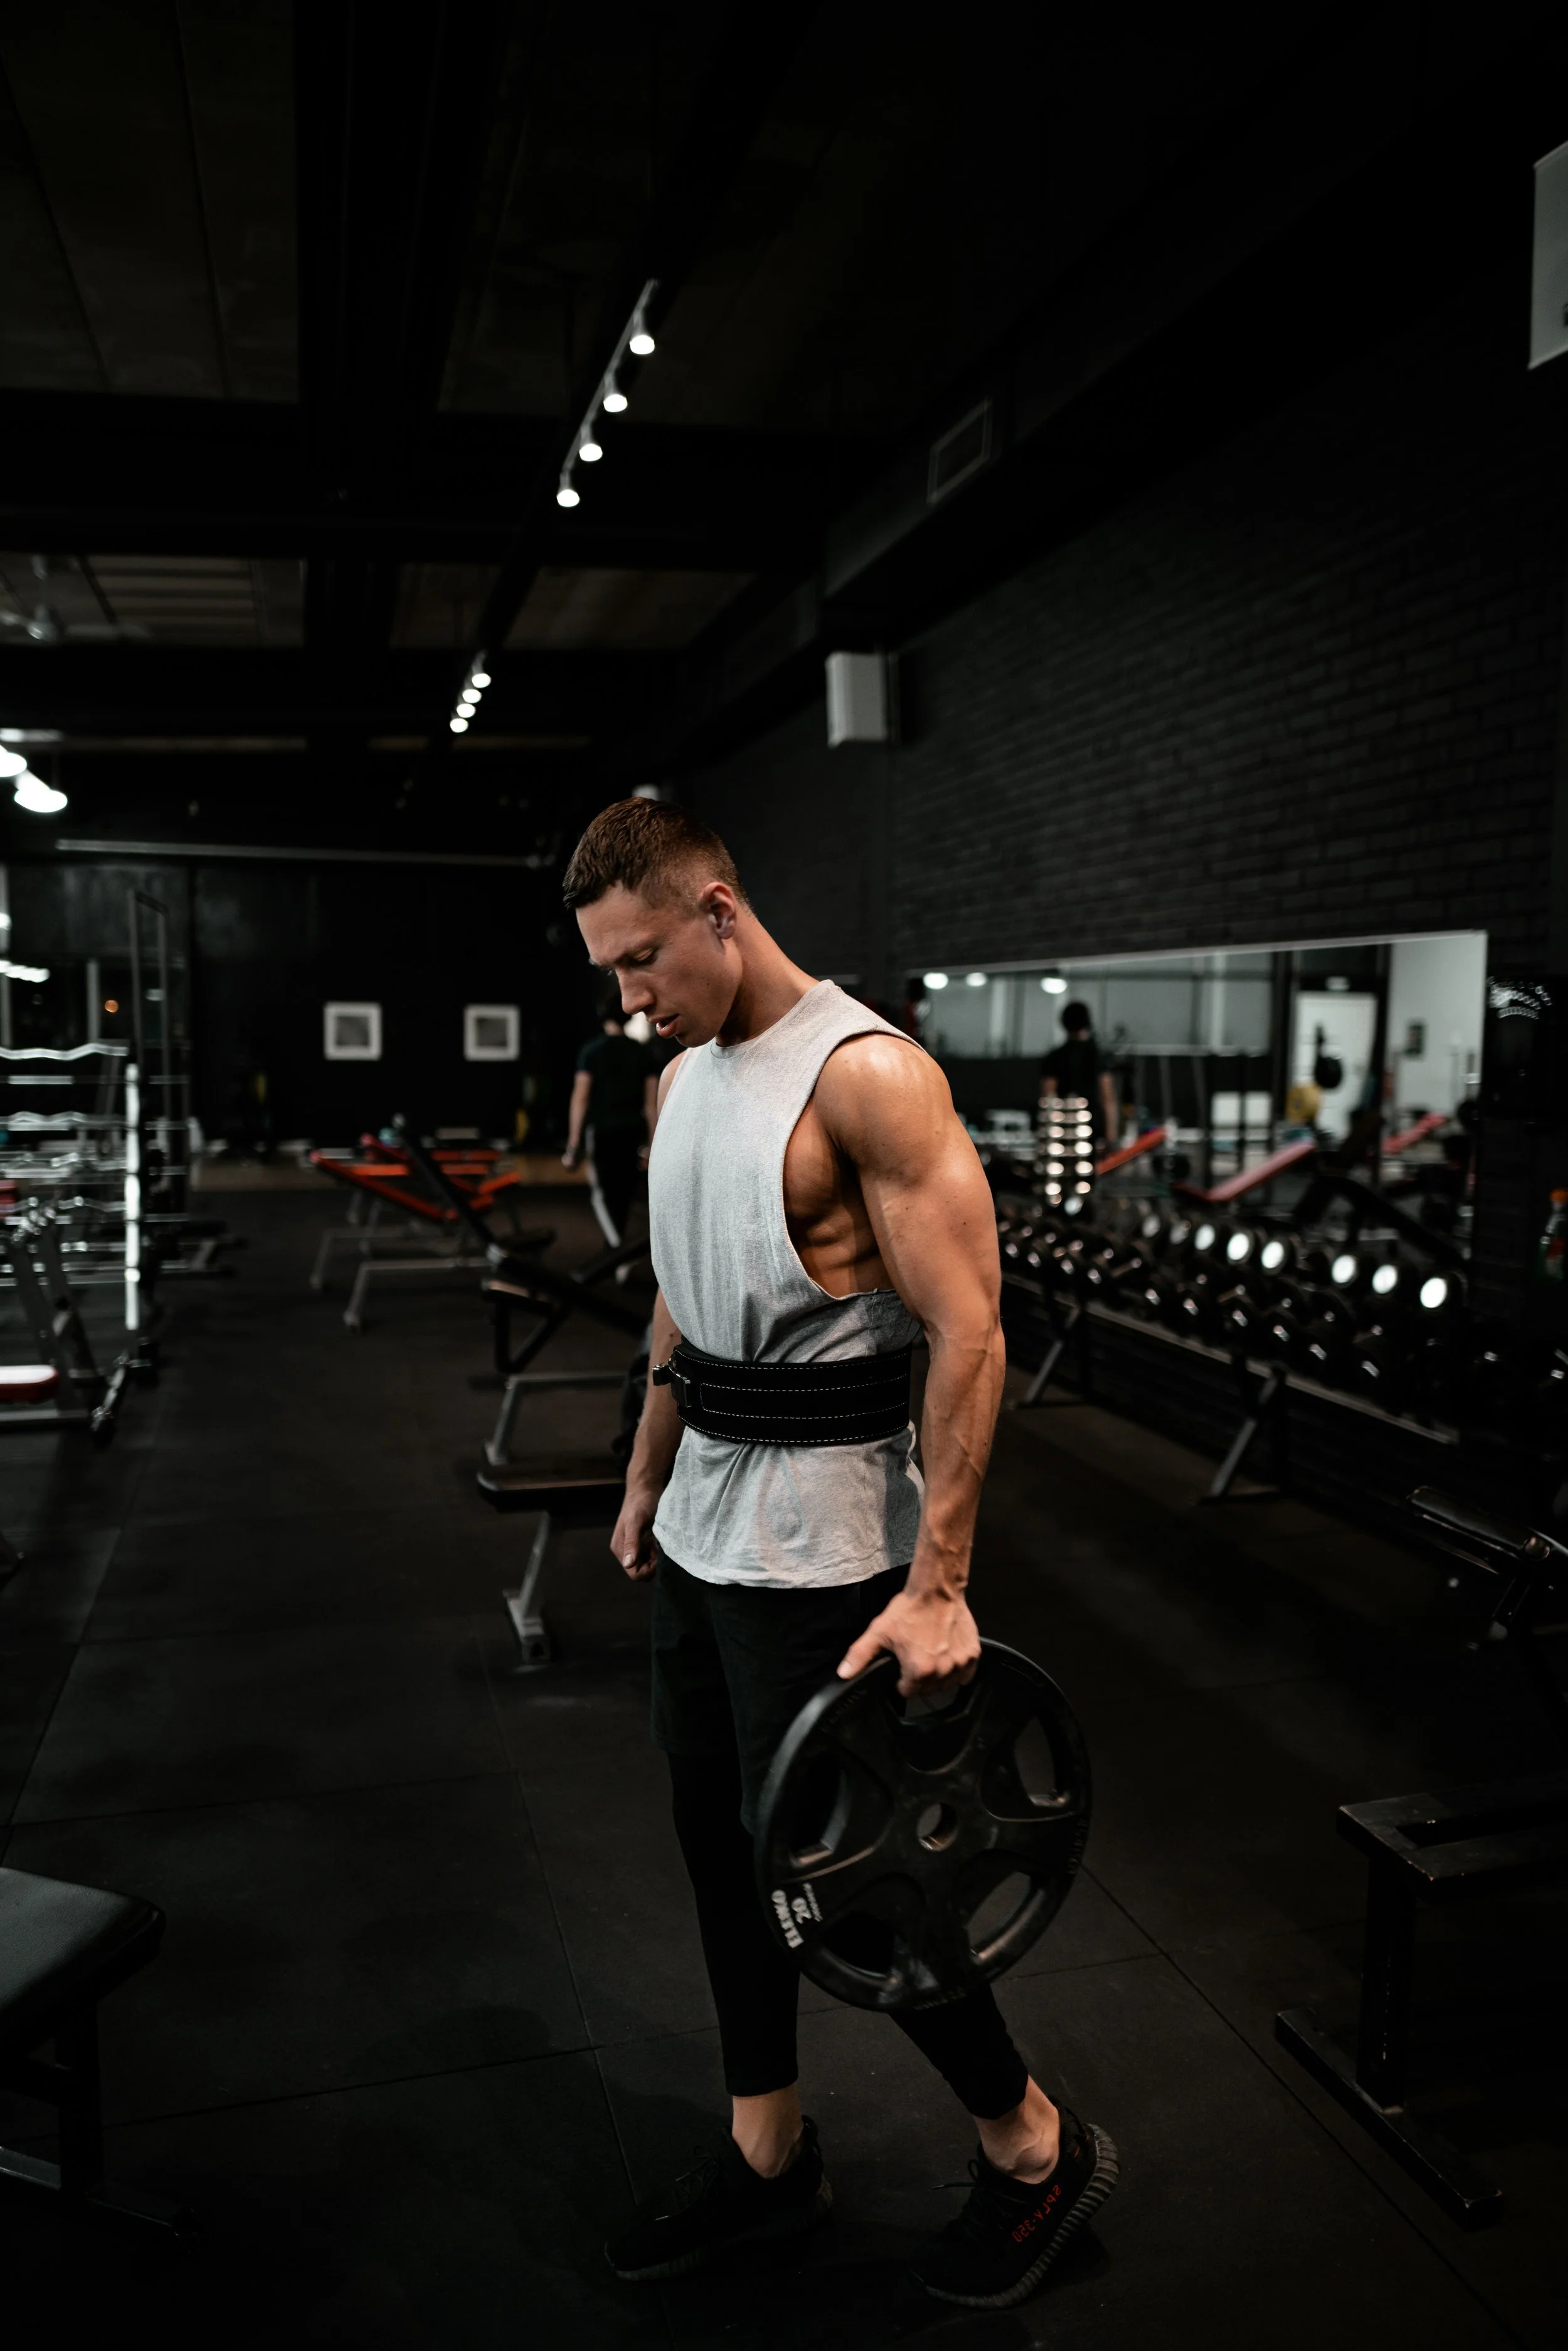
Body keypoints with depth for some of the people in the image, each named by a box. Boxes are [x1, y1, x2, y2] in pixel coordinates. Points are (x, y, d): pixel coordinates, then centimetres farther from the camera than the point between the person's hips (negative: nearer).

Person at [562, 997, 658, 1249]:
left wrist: (573, 1142, -7)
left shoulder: (592, 1050, -4)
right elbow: (651, 1101, 7)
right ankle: (617, 1245, 24)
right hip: (633, 1131, 4)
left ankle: (617, 1248, -19)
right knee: (623, 1191, 14)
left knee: (603, 1193, -1)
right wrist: (651, 1141, 15)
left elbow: (580, 1097, -9)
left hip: (603, 1129, -4)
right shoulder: (641, 1051, 6)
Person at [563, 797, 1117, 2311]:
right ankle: (767, 2154, 38)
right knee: (720, 1845, 17)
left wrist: (937, 1587, -23)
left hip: (818, 1550, -8)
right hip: (701, 1537, 8)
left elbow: (966, 1335, -22)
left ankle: (1035, 2149, 29)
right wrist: (647, 1484, 21)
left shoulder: (865, 1076, -18)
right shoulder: (683, 1078, 9)